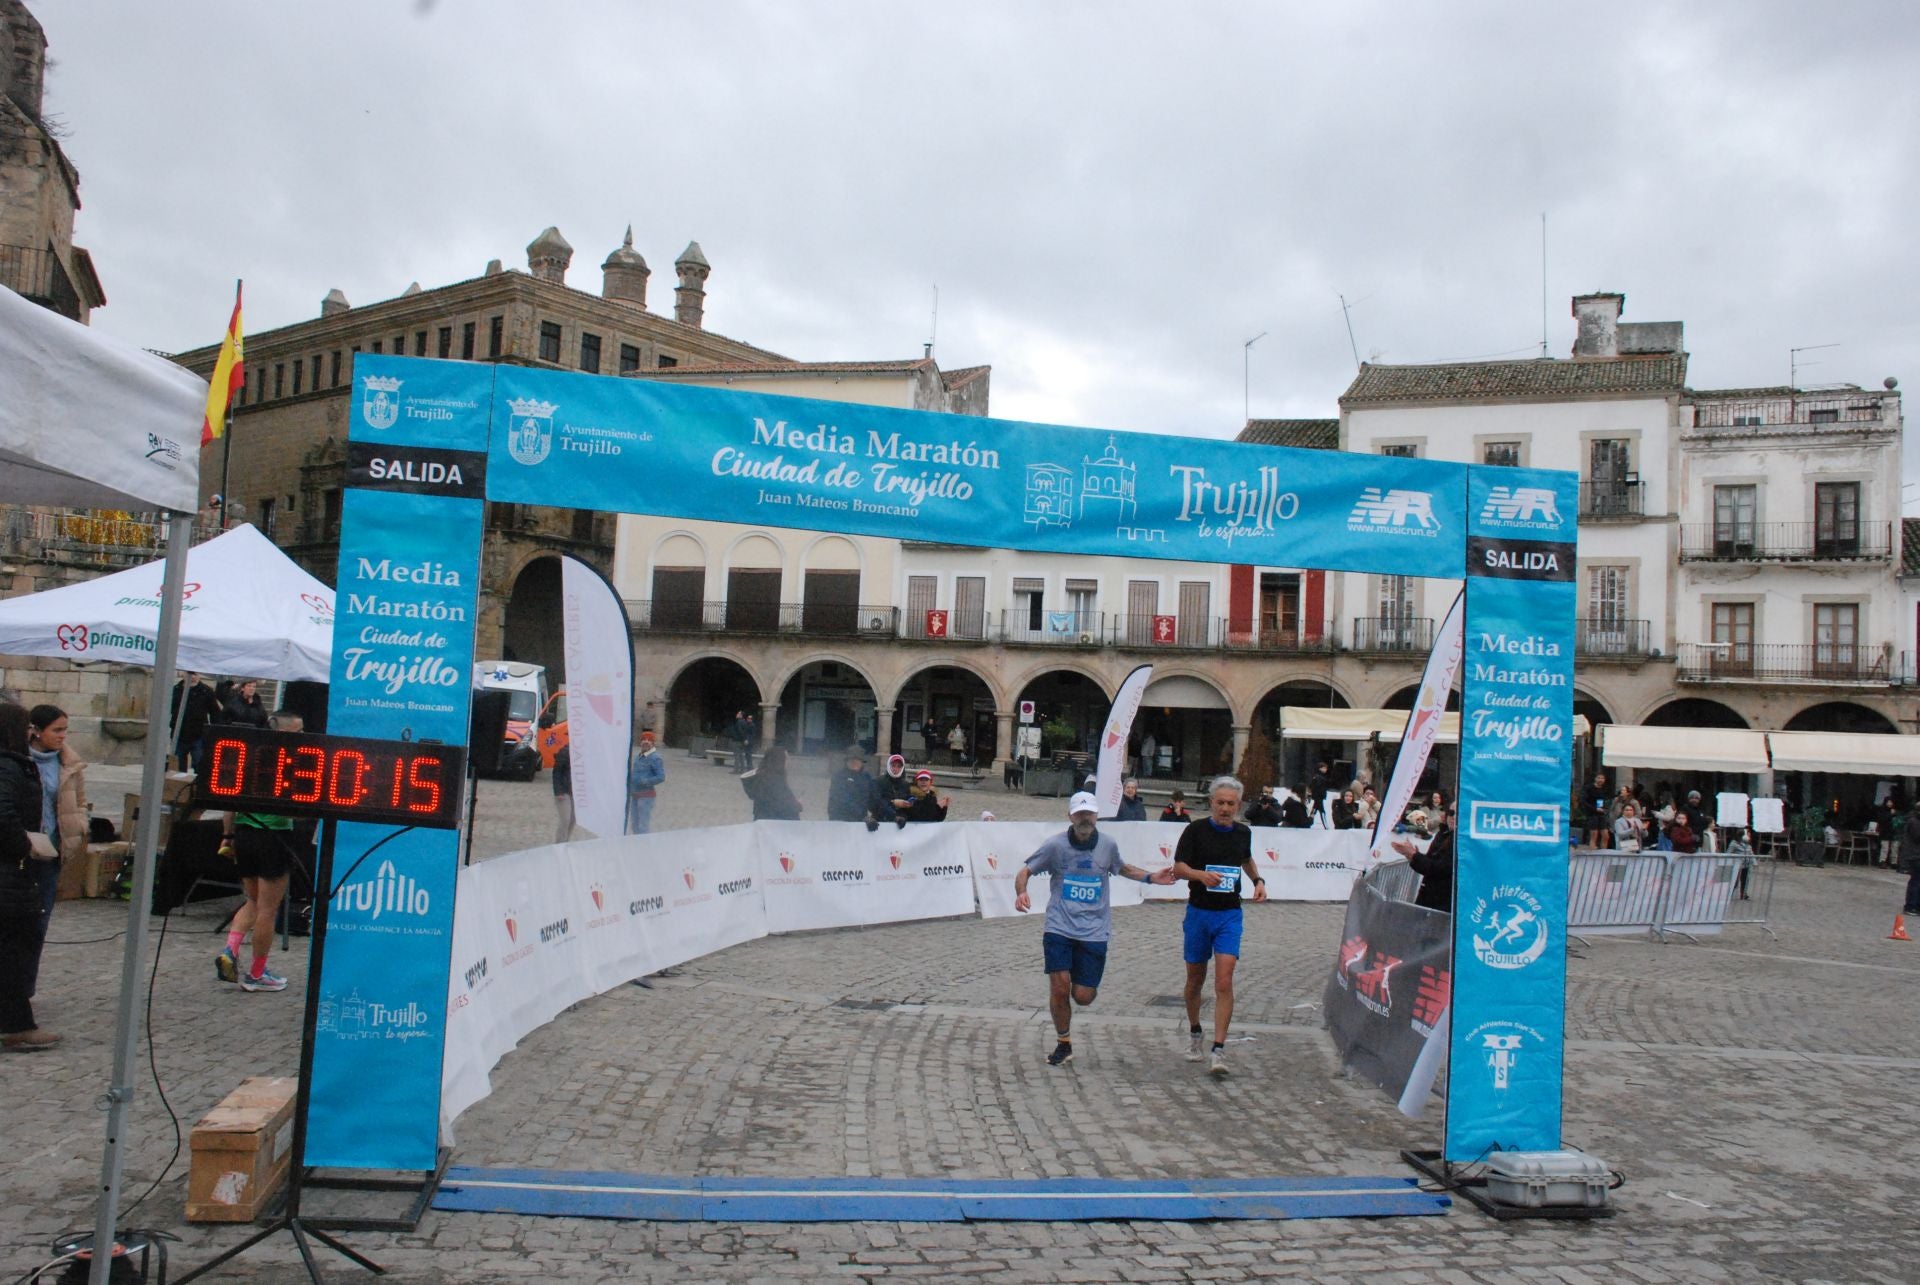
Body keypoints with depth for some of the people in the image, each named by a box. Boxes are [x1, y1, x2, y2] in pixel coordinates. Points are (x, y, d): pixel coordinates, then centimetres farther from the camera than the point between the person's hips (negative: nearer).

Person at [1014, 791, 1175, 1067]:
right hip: (1059, 928, -1)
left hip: (1094, 931, 1)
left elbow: (1122, 868, 24)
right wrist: (1021, 892, -19)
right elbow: (1025, 871, 1)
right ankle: (1063, 1044, 13)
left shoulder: (1108, 845, 3)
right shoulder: (1055, 845, -5)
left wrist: (1150, 877, 12)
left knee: (1083, 997, -3)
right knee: (1059, 987, -11)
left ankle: (1085, 983, 35)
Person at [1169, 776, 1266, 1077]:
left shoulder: (1243, 833, 6)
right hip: (1198, 911, -1)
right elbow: (1178, 868, -12)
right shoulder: (1195, 830, -7)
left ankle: (1218, 1051, -12)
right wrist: (1201, 874, -31)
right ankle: (1194, 1032, 38)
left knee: (1224, 982, -12)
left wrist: (1258, 880, 11)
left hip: (1230, 914, 1)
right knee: (1195, 980, 13)